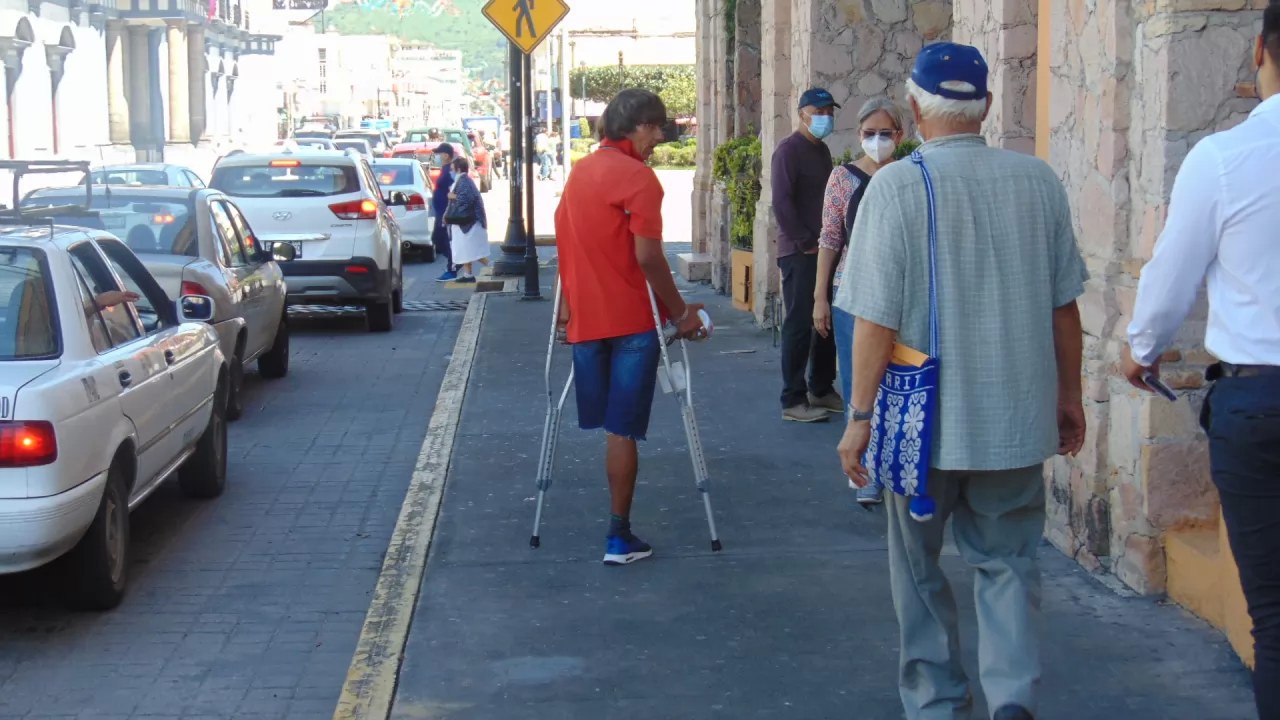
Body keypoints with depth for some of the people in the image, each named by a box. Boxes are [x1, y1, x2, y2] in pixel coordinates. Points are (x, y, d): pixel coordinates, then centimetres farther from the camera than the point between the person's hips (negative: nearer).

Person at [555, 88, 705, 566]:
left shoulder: (579, 171, 11)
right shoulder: (637, 177, -13)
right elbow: (648, 257, -18)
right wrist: (680, 313, -11)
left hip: (584, 319, 7)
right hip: (628, 322, -7)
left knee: (604, 423, 15)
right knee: (621, 429, -3)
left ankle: (617, 527, 19)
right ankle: (619, 537, 0)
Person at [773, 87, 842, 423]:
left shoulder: (822, 150, 16)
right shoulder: (789, 150, -9)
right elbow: (781, 203, -16)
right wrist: (806, 243, -15)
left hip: (824, 250, 8)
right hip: (799, 253, -8)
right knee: (800, 324, -5)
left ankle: (821, 390, 23)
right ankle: (793, 401, 0)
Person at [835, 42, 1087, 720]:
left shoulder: (898, 185, -12)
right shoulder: (1038, 180, -1)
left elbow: (878, 317, -14)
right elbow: (1064, 305, 5)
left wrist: (860, 416, -6)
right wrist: (1070, 396, 17)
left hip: (926, 418, -2)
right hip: (1018, 416, 3)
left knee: (919, 564, 15)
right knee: (1007, 560, 14)